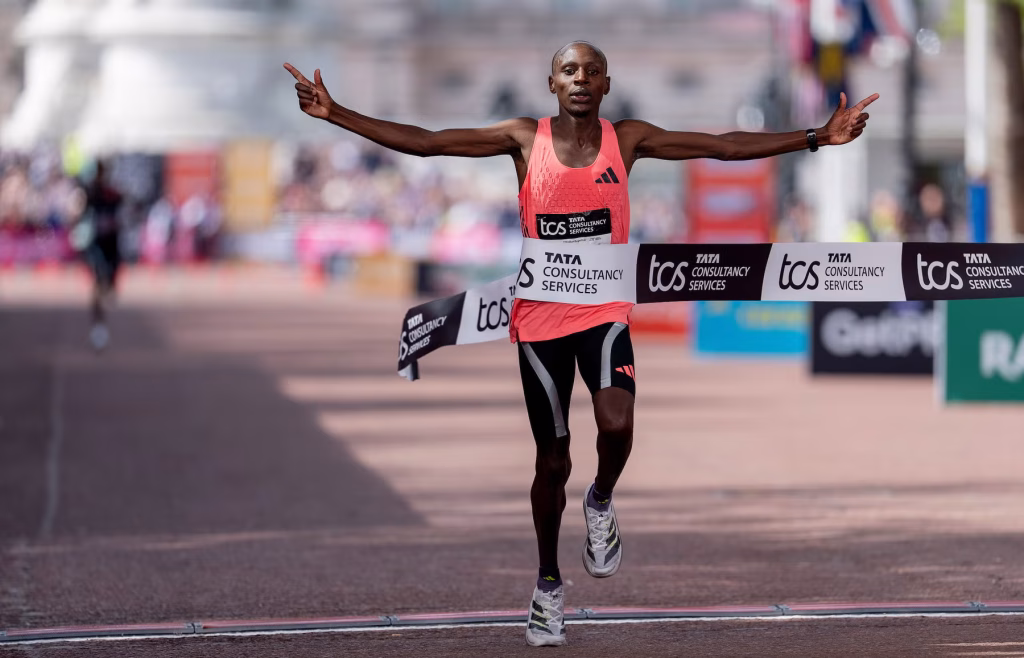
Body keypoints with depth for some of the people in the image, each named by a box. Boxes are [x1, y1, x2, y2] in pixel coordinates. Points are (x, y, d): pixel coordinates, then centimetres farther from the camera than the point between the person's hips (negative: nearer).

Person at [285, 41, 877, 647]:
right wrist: (336, 115, -13)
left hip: (605, 313, 0)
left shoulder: (628, 140, 0)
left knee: (616, 424, -26)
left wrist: (818, 138, -6)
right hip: (540, 318, 0)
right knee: (553, 460, 7)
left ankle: (601, 504, 8)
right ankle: (548, 584, 26)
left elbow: (726, 146, -1)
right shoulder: (525, 139, -3)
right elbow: (423, 142, -5)